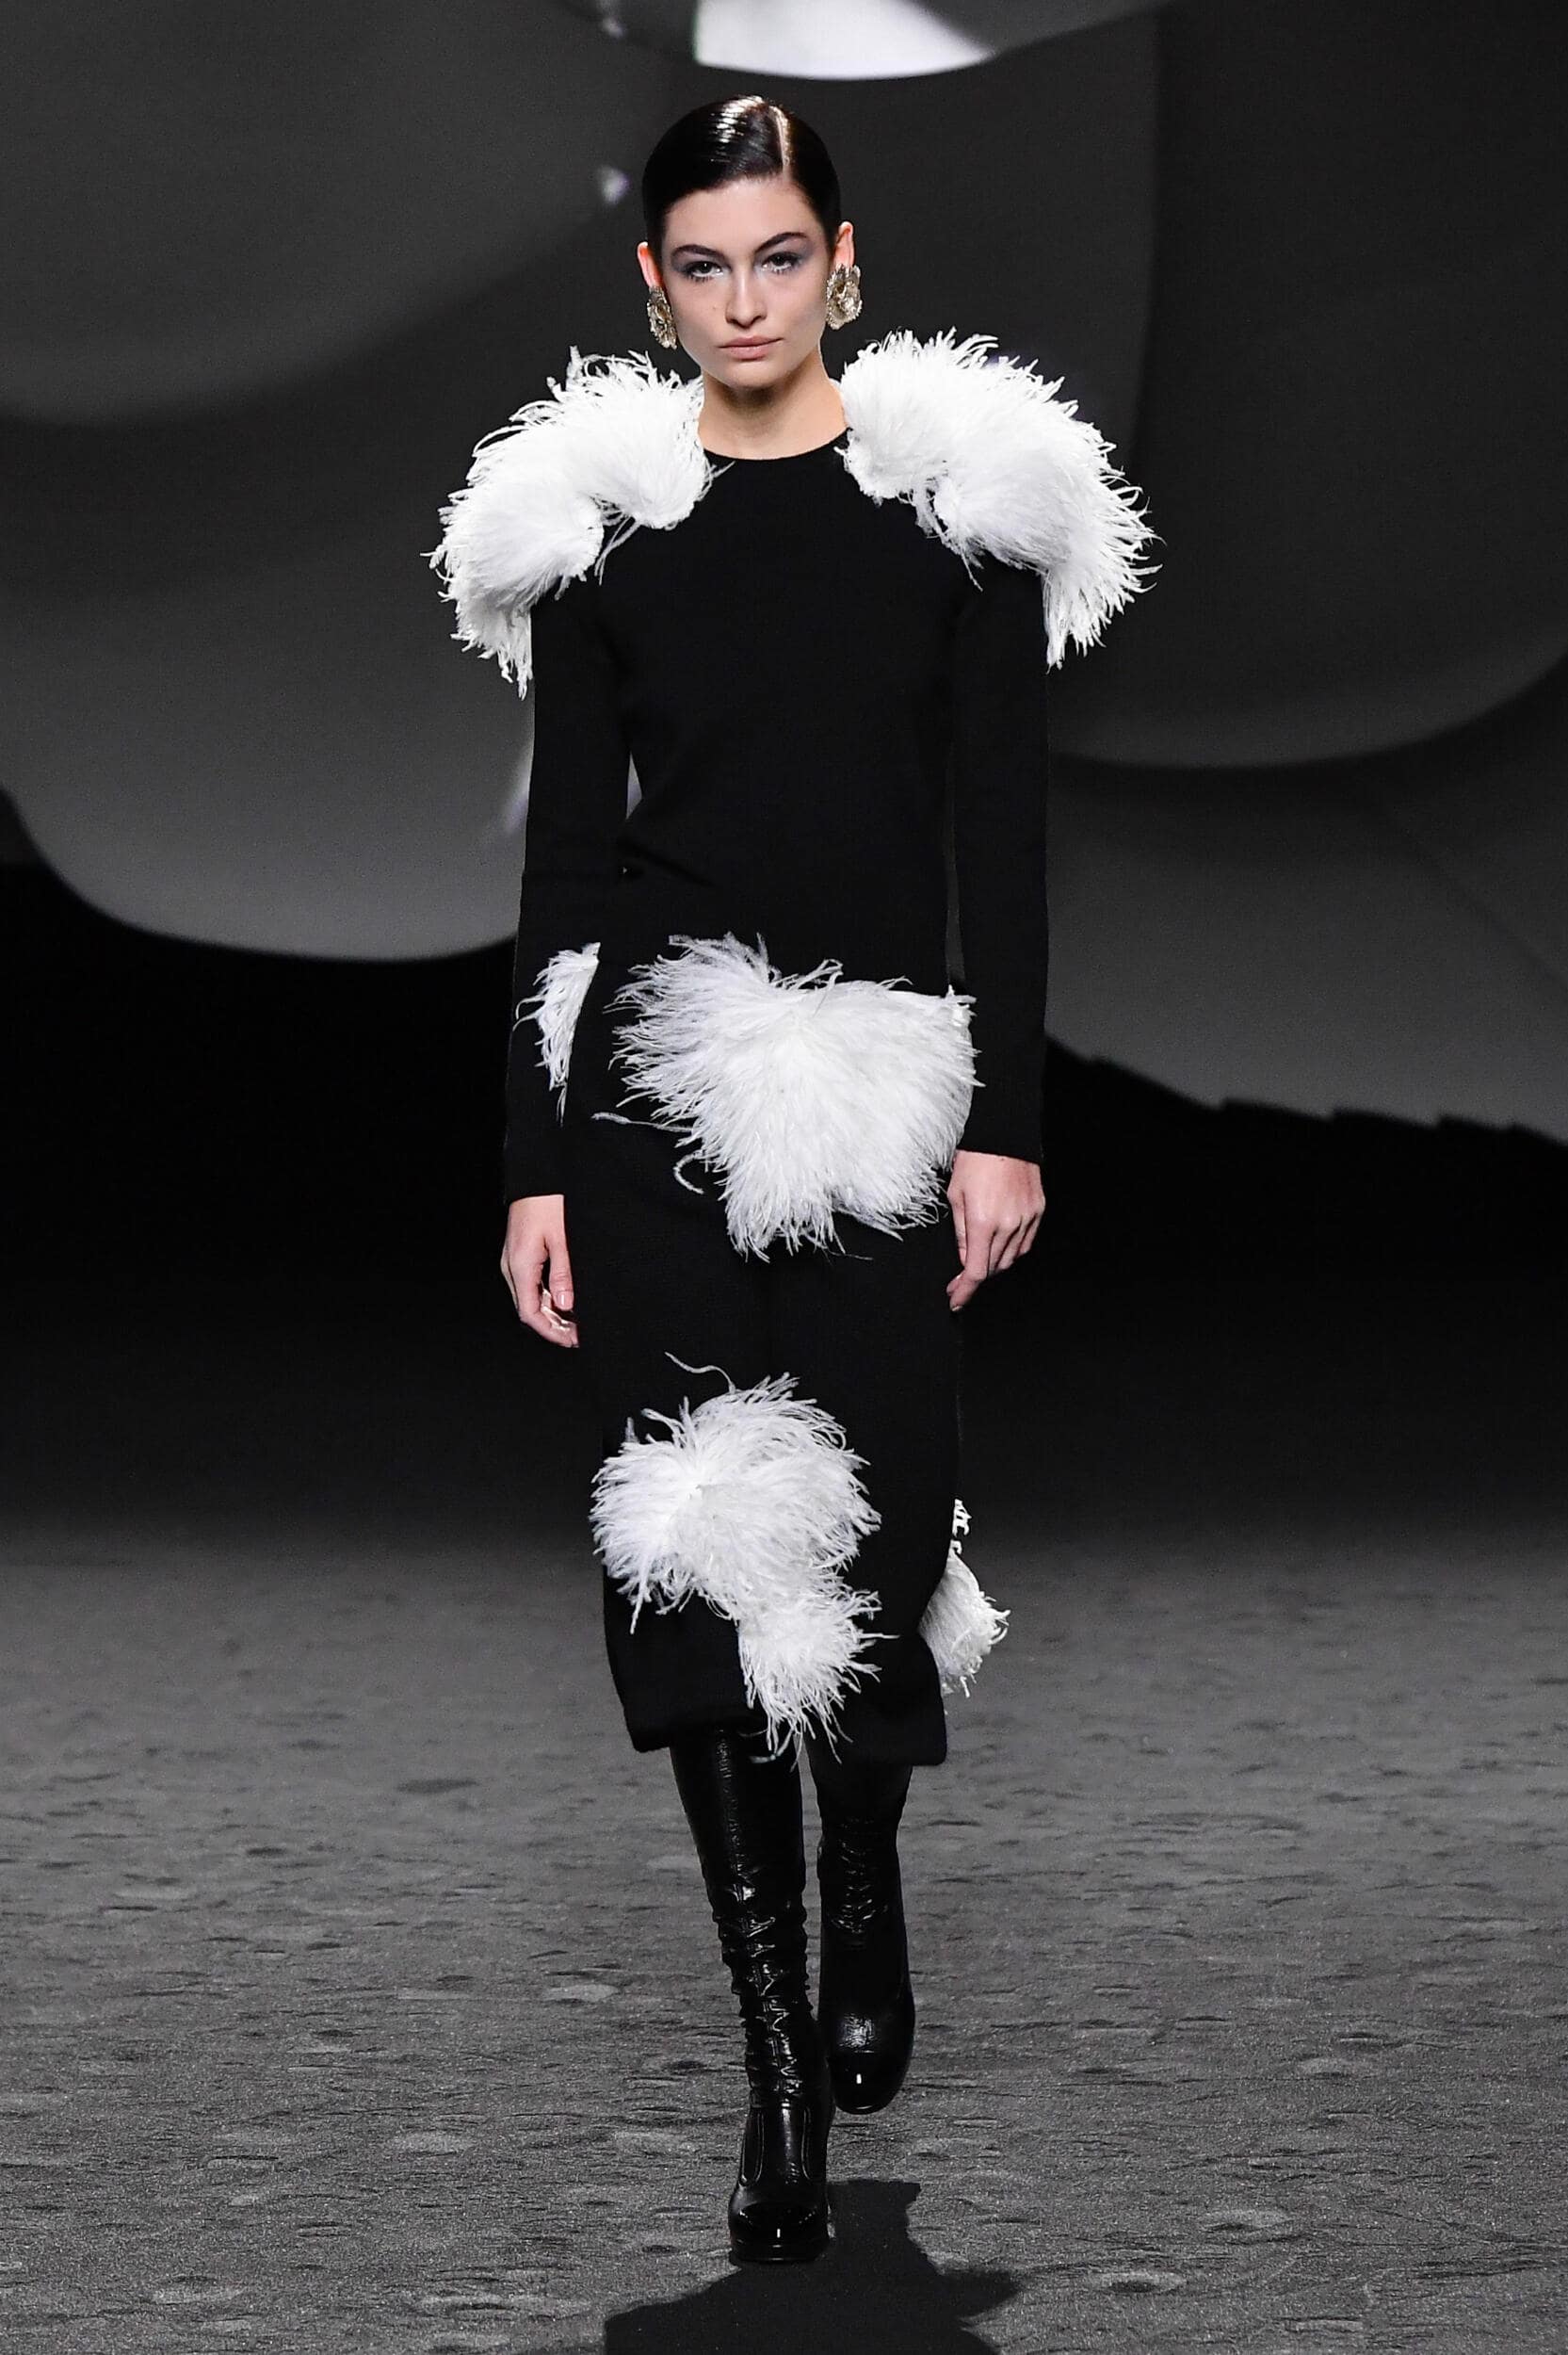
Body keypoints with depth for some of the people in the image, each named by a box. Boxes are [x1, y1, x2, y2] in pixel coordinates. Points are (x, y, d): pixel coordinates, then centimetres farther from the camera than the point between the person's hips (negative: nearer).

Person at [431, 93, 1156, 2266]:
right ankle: (780, 2060, 4)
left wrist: (1007, 1122, -5)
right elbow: (572, 858, 6)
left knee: (870, 1536, -1)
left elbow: (1000, 838, 1)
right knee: (699, 1560, -4)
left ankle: (862, 1891, 33)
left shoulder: (963, 493, 2)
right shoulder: (593, 518, 5)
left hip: (886, 1076, -1)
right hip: (656, 1084, 1)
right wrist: (537, 1164, 2)